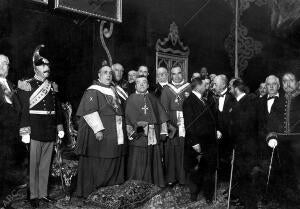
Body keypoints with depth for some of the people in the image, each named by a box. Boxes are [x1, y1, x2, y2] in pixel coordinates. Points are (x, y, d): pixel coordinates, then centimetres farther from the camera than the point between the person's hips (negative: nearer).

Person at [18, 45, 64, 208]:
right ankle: (34, 196, 18)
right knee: (34, 164, 5)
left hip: (50, 133, 5)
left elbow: (58, 108, 16)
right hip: (35, 132, -5)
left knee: (46, 164, 13)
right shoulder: (27, 85, -5)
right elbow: (23, 110, -9)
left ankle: (43, 193, 25)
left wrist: (60, 128, 13)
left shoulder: (52, 86, 12)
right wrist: (25, 132, -13)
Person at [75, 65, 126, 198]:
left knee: (114, 161, 12)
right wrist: (97, 129, -24)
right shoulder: (93, 91, -9)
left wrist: (122, 126, 17)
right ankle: (90, 189, 11)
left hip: (115, 134, 8)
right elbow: (89, 112, -18)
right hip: (100, 134, -8)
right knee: (97, 163, -2)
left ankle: (111, 184, 26)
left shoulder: (113, 90, 16)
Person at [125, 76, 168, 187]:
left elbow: (162, 115, 10)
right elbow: (129, 118, -2)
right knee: (138, 164, 0)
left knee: (153, 162, 8)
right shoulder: (131, 99, 3)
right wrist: (132, 132, -12)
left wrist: (163, 132, 3)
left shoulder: (153, 98, 13)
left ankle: (155, 184, 21)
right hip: (138, 136, -3)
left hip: (153, 136, 3)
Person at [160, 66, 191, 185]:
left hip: (185, 123, 0)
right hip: (171, 124, 0)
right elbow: (164, 108, 1)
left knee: (184, 151, -2)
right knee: (171, 150, 0)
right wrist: (168, 124, -9)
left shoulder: (188, 88, 9)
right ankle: (170, 177, 10)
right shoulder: (166, 89, 8)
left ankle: (183, 177, 9)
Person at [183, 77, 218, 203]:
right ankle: (194, 193, 25)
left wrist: (216, 130, 7)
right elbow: (189, 124, -16)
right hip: (197, 143, -7)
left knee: (209, 169, 11)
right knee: (195, 170, 7)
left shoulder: (205, 101, 15)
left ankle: (208, 195, 25)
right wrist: (194, 143, -19)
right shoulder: (189, 102, -11)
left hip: (209, 142, 7)